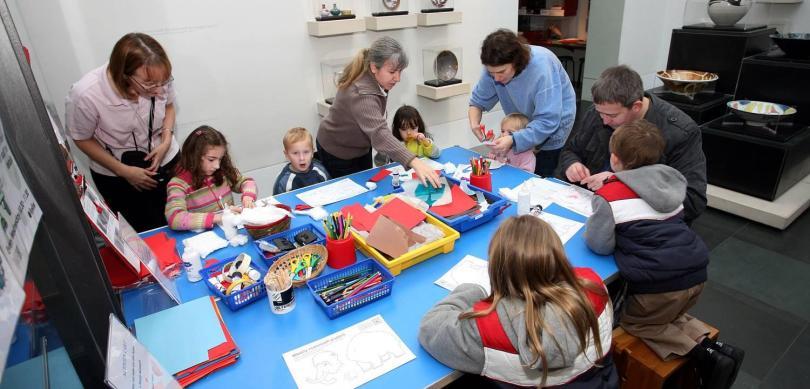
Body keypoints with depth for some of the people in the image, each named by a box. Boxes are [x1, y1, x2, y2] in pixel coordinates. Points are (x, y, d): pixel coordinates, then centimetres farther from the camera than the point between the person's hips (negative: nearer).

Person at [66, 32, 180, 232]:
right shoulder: (85, 95, -30)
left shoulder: (159, 77, -25)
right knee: (147, 230, 11)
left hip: (165, 160, 2)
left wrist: (166, 140, -16)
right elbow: (83, 139, -12)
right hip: (115, 175, -2)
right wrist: (124, 171, -16)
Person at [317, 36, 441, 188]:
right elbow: (379, 133, -54)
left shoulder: (372, 79, -12)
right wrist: (414, 162, -66)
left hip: (360, 147, 8)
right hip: (338, 152, -8)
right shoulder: (362, 94, -39)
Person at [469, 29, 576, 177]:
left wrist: (513, 140, -45)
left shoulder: (541, 67, -32)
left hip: (553, 127, -4)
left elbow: (548, 121, -34)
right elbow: (478, 100, -7)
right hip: (523, 128, 5)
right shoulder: (495, 67, -18)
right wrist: (474, 122, -29)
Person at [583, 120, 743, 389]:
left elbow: (600, 245, -12)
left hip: (659, 286, -7)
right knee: (667, 316, 32)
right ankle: (713, 347, 10)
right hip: (695, 273, 7)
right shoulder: (669, 180, 6)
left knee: (632, 322, 20)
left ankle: (706, 356, 4)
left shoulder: (609, 196, -12)